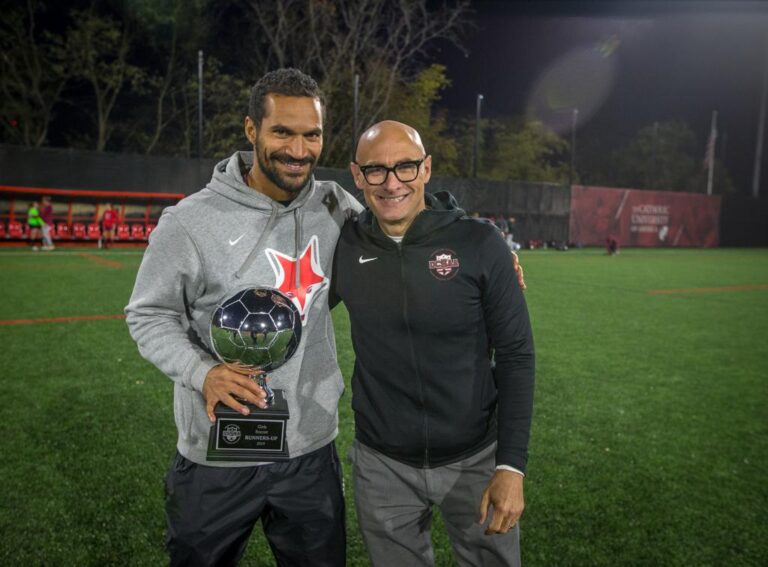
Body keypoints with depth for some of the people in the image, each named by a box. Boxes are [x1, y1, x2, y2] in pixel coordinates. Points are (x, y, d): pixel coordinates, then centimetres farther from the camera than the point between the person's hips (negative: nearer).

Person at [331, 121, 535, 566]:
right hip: (382, 466, 2)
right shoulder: (344, 248, -6)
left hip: (475, 458, -1)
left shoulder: (479, 243, -13)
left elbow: (515, 356, -9)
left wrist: (511, 466, -12)